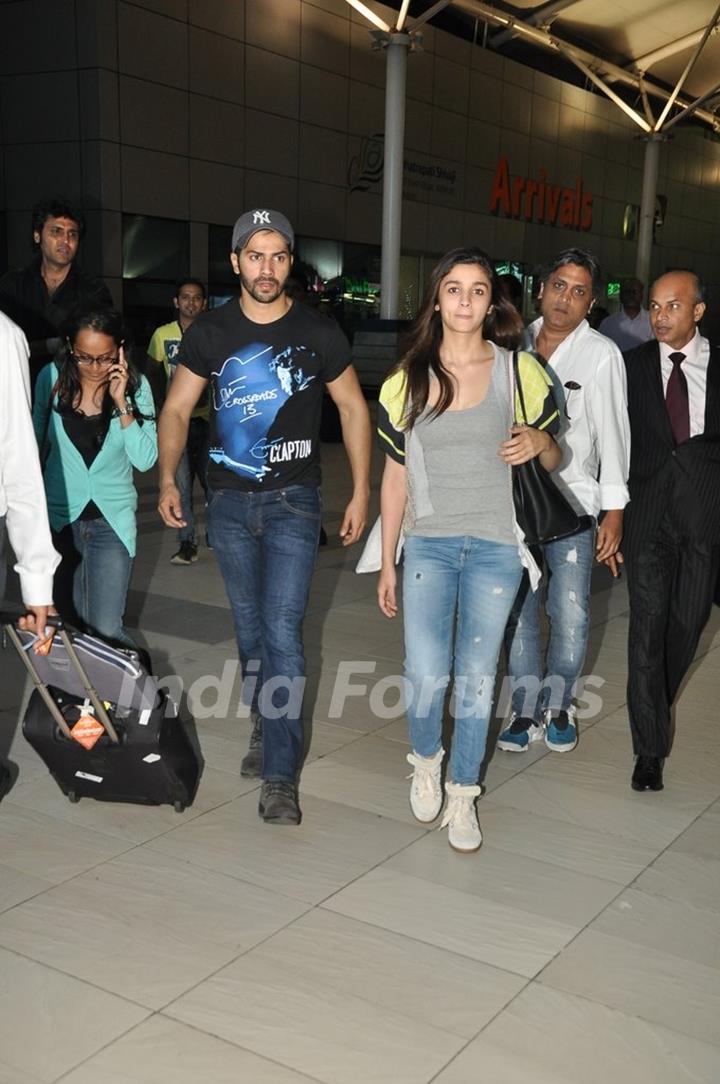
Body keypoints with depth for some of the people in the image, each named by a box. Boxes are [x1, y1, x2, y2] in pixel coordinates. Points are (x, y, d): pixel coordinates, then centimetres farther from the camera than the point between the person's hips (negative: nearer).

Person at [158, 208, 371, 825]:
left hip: (294, 500, -3)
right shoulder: (210, 332, 3)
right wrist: (168, 479, -9)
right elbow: (178, 408, 6)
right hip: (230, 501, 3)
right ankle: (268, 728, 34)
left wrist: (361, 491, 0)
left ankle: (281, 775, -5)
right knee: (250, 628, 12)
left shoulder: (318, 333, -2)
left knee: (282, 630, -11)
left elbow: (353, 407, 5)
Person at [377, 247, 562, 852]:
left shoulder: (520, 371, 1)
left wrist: (539, 442, -15)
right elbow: (395, 477, 8)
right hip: (428, 546, 0)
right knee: (426, 675, -10)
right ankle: (425, 762, 23)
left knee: (476, 678, 5)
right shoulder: (407, 379, 4)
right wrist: (387, 565, 9)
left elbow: (553, 459, 10)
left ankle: (462, 797, 24)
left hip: (495, 547, 0)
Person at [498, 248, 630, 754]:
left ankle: (557, 704, 19)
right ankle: (525, 707, 21)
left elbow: (612, 433, -4)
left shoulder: (602, 354, -4)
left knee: (571, 614, -3)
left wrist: (614, 511, -6)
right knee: (518, 608, 8)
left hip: (572, 502, -3)